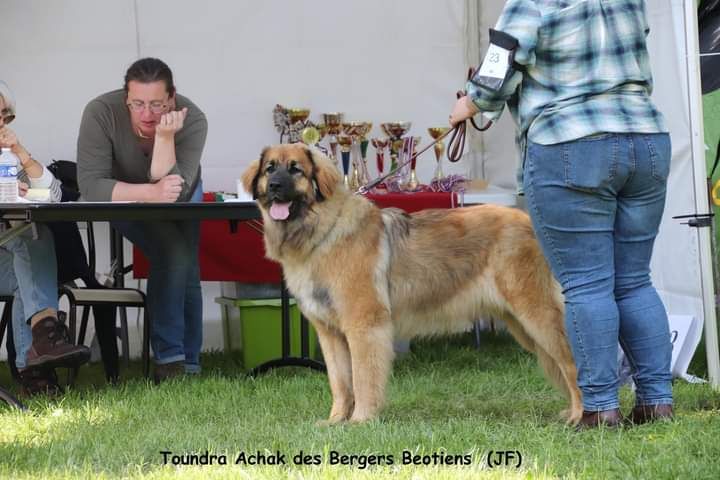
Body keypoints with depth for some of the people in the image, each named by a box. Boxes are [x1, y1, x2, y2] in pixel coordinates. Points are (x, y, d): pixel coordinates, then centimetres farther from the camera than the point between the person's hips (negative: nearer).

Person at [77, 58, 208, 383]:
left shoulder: (192, 120, -29)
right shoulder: (101, 113, -32)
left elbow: (176, 192, -37)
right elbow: (90, 186, -39)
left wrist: (165, 137, -48)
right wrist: (150, 193, -50)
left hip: (182, 200, 2)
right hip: (126, 203, -2)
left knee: (186, 273, -8)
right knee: (172, 253, -26)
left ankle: (188, 364, 10)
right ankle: (169, 358, -21)